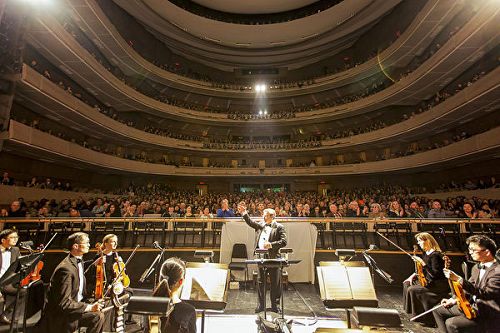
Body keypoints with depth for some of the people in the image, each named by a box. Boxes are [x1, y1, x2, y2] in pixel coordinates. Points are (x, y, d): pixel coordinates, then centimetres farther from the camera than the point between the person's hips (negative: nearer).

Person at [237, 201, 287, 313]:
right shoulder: (261, 225, 11)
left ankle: (275, 305, 24)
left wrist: (271, 244, -21)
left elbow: (283, 242, -11)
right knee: (260, 282, 12)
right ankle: (261, 304, 26)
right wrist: (244, 213, -1)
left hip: (273, 258, -4)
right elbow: (250, 222, 12)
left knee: (275, 282, 8)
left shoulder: (279, 227, -5)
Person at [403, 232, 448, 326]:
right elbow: (423, 270, 19)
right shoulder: (425, 253, 8)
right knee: (406, 283, 8)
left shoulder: (435, 255, -21)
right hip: (427, 280, 10)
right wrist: (414, 274, 6)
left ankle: (424, 318, -7)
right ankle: (414, 312, 16)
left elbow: (435, 274, -27)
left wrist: (422, 262, -30)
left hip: (438, 284, -10)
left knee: (412, 290, -22)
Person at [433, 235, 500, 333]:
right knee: (438, 310, 6)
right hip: (472, 307, 9)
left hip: (489, 316, -9)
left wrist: (458, 279, -36)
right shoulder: (477, 268, 7)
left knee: (451, 323, -25)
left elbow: (484, 294, -31)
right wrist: (454, 300, -1)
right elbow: (469, 289, 13)